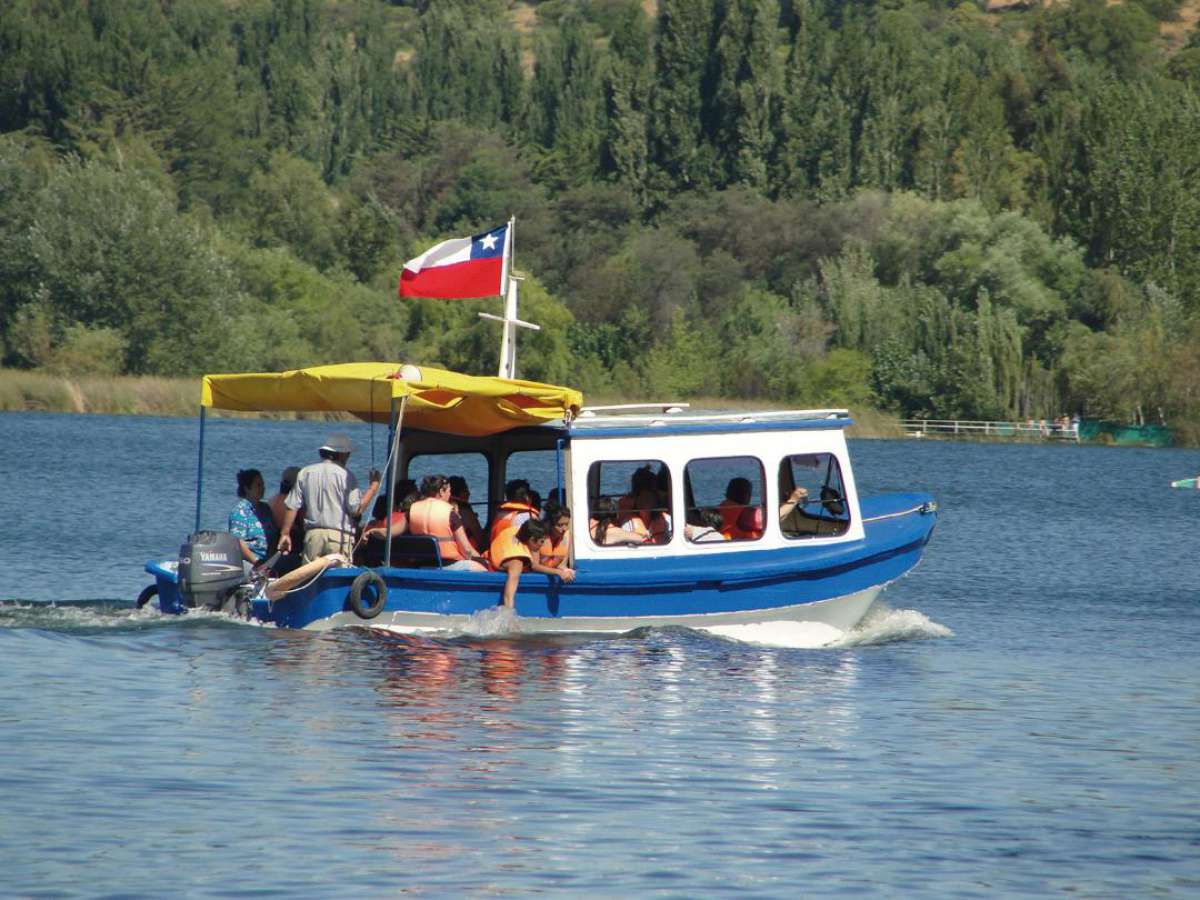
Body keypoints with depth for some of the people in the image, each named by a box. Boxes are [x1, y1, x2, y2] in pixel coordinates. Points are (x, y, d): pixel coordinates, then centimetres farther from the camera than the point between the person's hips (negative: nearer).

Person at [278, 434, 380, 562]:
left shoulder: (305, 473, 9)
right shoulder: (345, 475, -4)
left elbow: (292, 507, 8)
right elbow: (357, 510, -8)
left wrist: (285, 533, 16)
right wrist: (374, 485, 2)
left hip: (312, 534, 4)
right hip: (339, 535, -4)